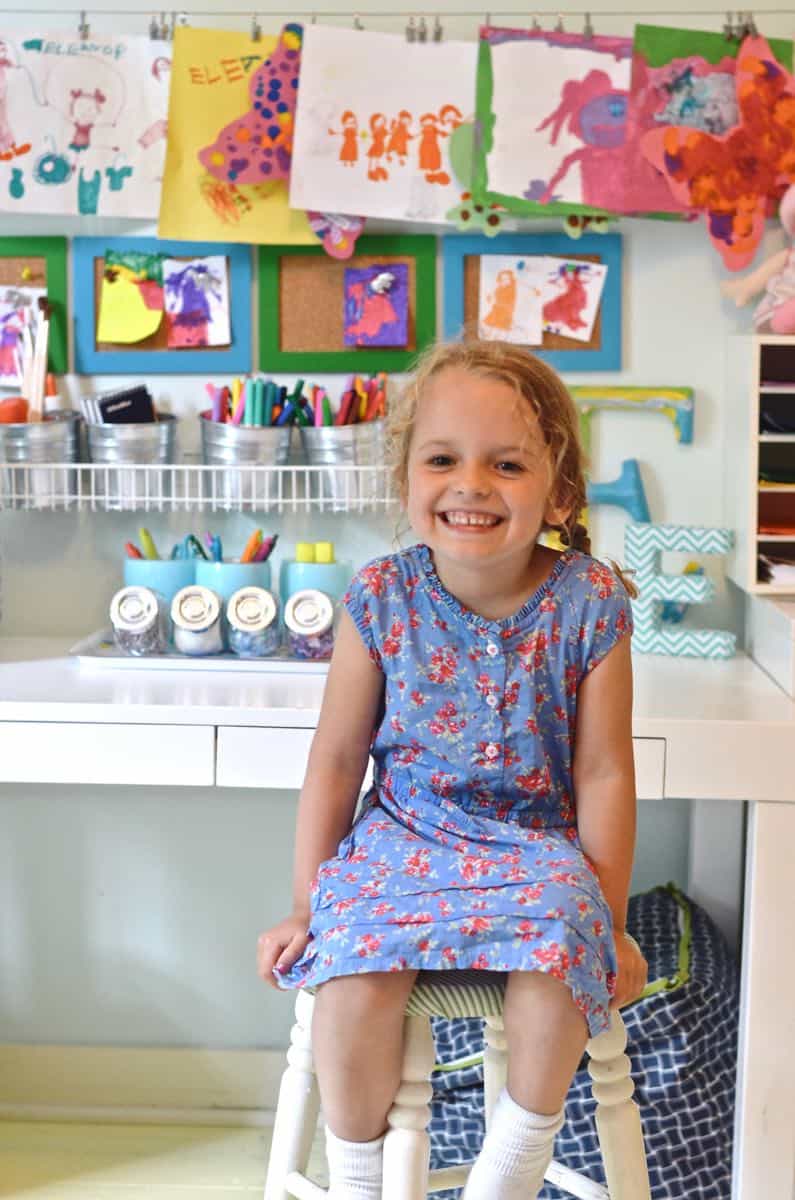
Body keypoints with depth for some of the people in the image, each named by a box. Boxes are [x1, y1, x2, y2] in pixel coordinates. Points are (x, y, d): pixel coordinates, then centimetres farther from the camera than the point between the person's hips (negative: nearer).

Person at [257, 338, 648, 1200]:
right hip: (403, 835, 1)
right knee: (352, 986, -23)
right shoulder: (381, 599, -9)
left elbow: (602, 773, -5)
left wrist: (610, 923, -1)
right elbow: (336, 759, -1)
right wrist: (306, 905, 4)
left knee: (558, 971, -28)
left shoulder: (587, 606, -11)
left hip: (538, 846, 0)